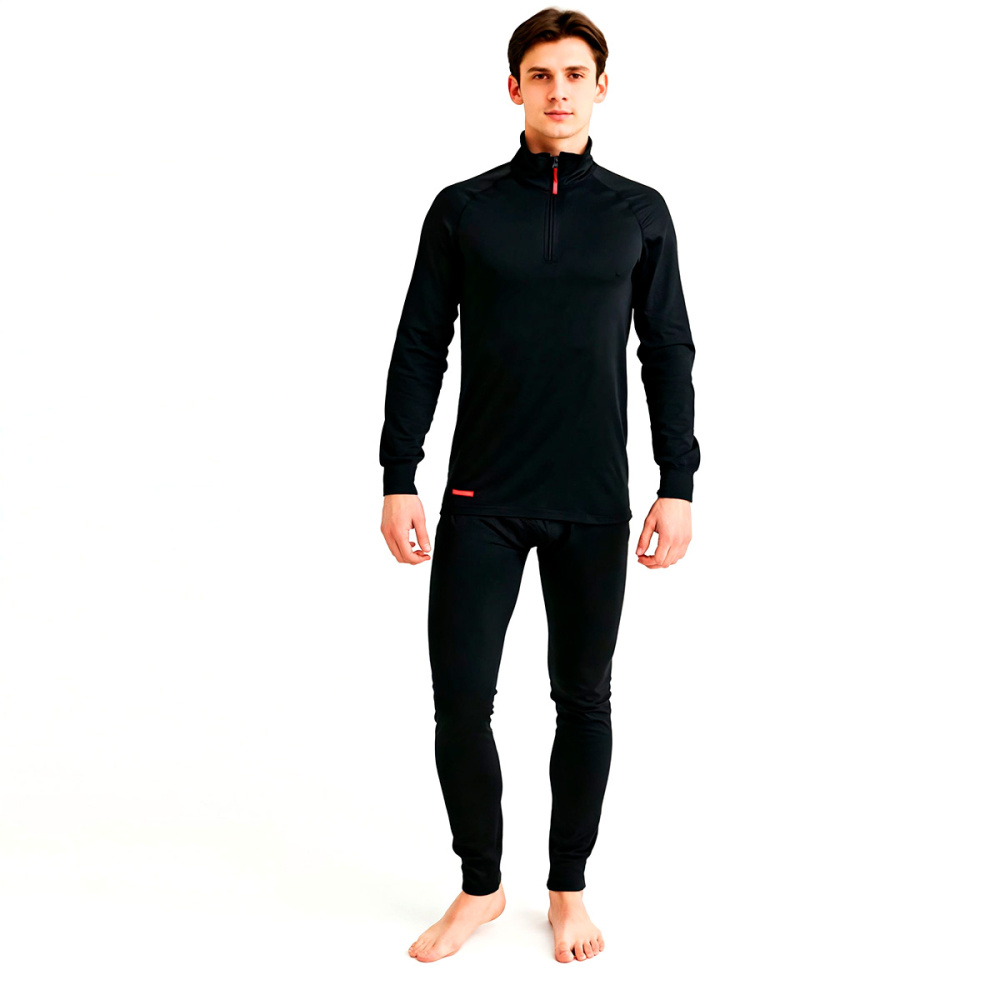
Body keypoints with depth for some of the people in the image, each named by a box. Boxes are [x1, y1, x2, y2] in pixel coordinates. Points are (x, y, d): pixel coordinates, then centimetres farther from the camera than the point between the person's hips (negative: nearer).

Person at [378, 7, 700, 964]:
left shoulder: (639, 212, 6)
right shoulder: (463, 208, 4)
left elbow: (669, 356, 6)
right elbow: (418, 353, 4)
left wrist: (678, 487, 0)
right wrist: (398, 482, -2)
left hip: (594, 505, 1)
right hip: (480, 500, 0)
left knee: (583, 700, 9)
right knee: (461, 699, 0)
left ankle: (568, 889, 27)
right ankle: (480, 887, 22)